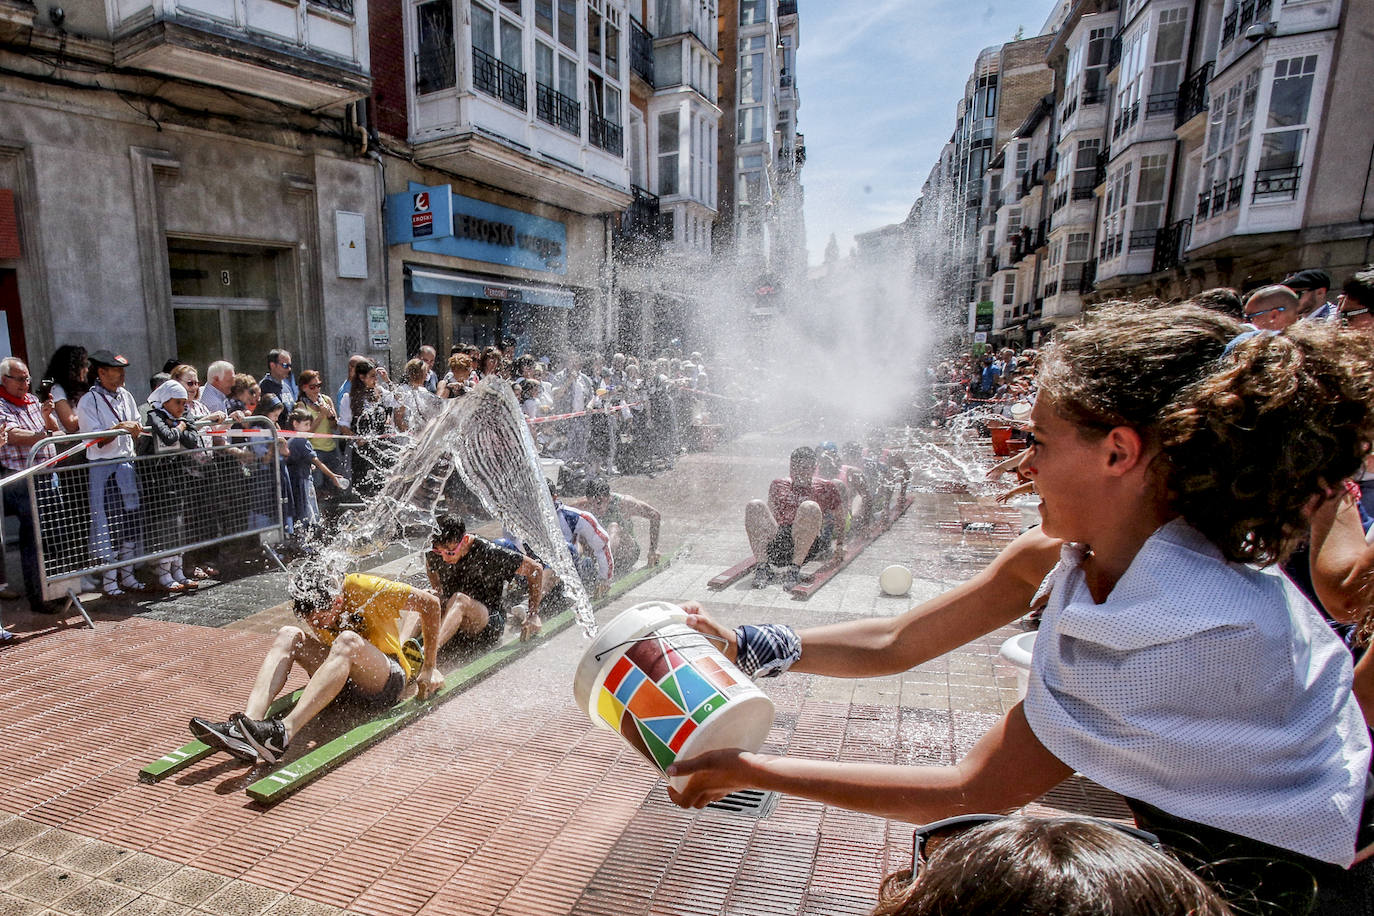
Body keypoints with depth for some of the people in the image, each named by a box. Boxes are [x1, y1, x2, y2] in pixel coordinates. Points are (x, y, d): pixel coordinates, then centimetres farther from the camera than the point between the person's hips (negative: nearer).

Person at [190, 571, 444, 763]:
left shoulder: (357, 587, -15)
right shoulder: (315, 618, 4)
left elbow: (430, 603, -13)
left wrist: (428, 667, -7)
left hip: (389, 680, -7)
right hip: (346, 681, 7)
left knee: (348, 641, -36)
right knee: (287, 635, -9)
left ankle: (285, 731, -45)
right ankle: (248, 722, -27)